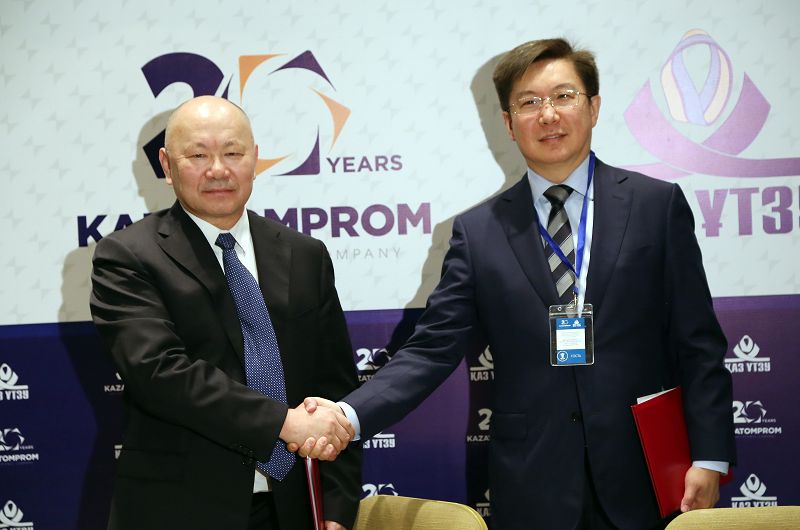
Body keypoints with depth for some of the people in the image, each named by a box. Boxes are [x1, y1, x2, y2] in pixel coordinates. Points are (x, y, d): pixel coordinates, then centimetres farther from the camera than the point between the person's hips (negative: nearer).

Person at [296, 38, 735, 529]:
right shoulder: (478, 231, 3)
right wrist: (350, 415, -17)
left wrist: (710, 457, -5)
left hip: (646, 479, 0)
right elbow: (432, 349, -2)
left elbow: (698, 343, 1)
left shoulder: (657, 204, 1)